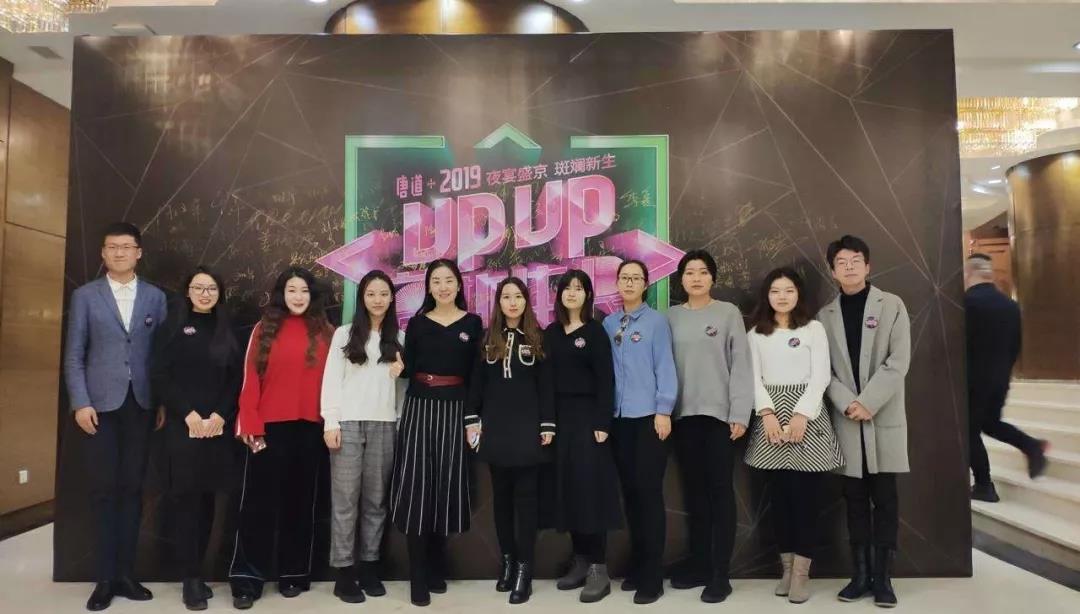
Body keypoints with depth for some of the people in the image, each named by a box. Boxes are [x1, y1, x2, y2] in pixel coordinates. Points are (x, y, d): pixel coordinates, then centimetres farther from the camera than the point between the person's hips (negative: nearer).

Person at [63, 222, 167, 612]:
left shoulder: (155, 297, 8)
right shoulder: (85, 296, 6)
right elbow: (74, 355, 2)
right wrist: (80, 403, -8)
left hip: (141, 404, 1)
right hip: (100, 404, -1)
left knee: (132, 489, 6)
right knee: (103, 490, 2)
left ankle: (125, 574, 15)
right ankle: (104, 579, 11)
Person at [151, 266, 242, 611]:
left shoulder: (226, 330, 12)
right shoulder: (172, 326, 4)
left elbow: (236, 378, 6)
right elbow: (160, 376, -4)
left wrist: (220, 415, -8)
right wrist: (188, 414, -12)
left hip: (219, 425, 3)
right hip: (183, 425, -3)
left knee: (207, 500, 5)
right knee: (187, 500, -3)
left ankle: (198, 572, 13)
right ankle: (191, 579, 3)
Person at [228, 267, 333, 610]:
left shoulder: (325, 333, 4)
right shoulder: (264, 329, 2)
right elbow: (251, 380, -1)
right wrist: (251, 425, -8)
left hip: (309, 429, 1)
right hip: (270, 428, -1)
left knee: (300, 502, 12)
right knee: (259, 503, 3)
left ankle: (294, 574, 23)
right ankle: (246, 579, 11)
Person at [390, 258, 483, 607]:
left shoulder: (472, 323, 5)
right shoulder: (417, 323, 7)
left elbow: (476, 374, 3)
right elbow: (407, 369, 4)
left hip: (454, 410, 0)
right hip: (418, 408, 0)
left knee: (445, 486, 5)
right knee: (415, 487, -4)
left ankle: (436, 569, 22)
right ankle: (418, 577, 4)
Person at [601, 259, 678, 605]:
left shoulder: (656, 321, -3)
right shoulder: (608, 324, 9)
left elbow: (665, 367, -6)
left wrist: (664, 410, -11)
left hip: (649, 415, -4)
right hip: (619, 416, 5)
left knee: (649, 491, -2)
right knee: (629, 490, 10)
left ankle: (652, 576, 7)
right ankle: (636, 566, 24)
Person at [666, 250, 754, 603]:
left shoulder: (728, 313, 2)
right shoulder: (671, 317, 8)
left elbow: (741, 365, -2)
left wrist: (740, 414, -8)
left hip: (720, 413, -2)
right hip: (683, 415, 3)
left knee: (720, 490, 1)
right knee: (694, 491, 9)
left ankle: (720, 573, 7)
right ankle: (699, 564, 20)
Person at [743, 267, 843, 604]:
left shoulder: (814, 329, 4)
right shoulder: (756, 333, 10)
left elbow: (820, 376, -4)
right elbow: (754, 378, 4)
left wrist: (800, 415, -15)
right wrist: (767, 413, -11)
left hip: (806, 415, -2)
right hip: (770, 416, 2)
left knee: (805, 492, -4)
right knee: (778, 492, 4)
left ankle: (802, 570, 2)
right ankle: (787, 564, 14)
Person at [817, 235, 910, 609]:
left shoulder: (892, 306, 3)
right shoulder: (825, 316, 9)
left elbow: (898, 362, -6)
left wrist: (867, 403, -14)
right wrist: (847, 404, -12)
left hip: (884, 418, -2)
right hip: (846, 420, 2)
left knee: (884, 500, 1)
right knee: (855, 501, 7)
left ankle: (882, 578, 9)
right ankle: (861, 575, 14)